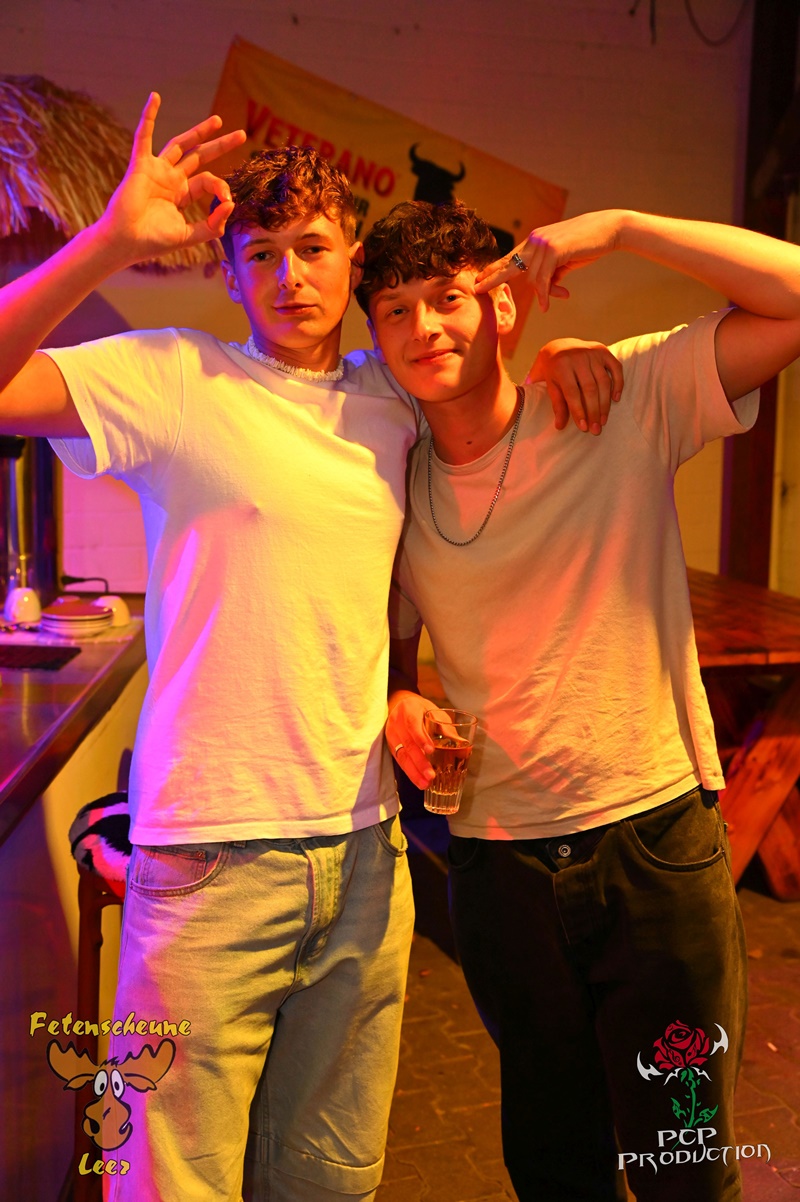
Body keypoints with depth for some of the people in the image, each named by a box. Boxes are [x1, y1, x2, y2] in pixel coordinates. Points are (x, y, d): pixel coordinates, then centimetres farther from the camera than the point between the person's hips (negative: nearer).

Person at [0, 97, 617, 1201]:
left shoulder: (394, 400, 10)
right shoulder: (176, 379, -4)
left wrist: (554, 347, 8)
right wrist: (111, 241, -23)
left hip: (365, 850, 5)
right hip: (210, 857, -4)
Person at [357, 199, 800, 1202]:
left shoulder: (625, 399, -8)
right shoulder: (397, 484, 3)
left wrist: (620, 228, -19)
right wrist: (399, 701, -5)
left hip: (655, 840, -3)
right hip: (497, 863, 4)